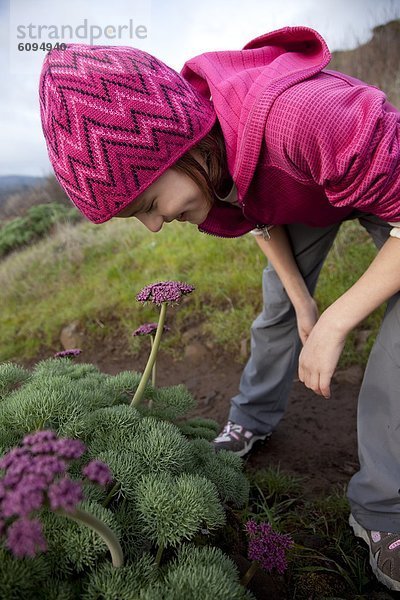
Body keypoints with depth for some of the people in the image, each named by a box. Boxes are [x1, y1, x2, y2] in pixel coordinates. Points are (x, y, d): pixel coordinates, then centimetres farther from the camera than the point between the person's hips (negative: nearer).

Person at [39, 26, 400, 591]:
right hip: (299, 191, 6)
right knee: (277, 306, 10)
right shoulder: (202, 156, -21)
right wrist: (302, 301, -6)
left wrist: (333, 325, -32)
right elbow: (260, 217, -3)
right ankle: (255, 415, 34)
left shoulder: (298, 118, -46)